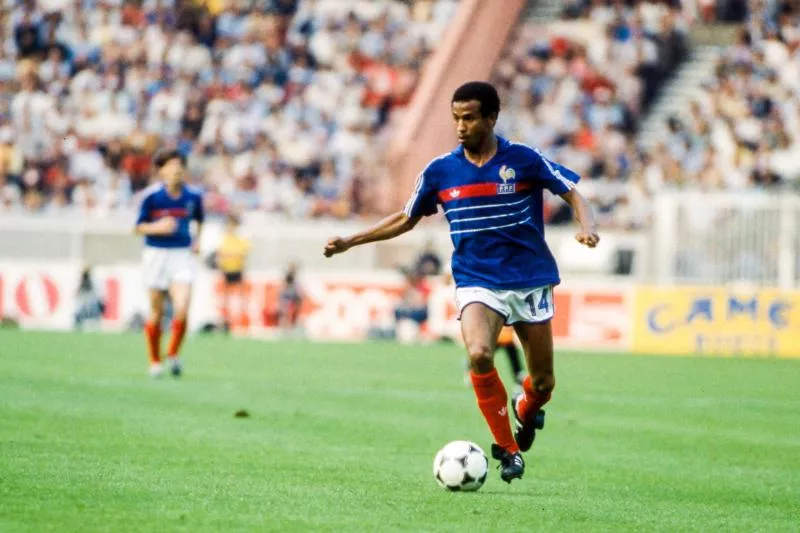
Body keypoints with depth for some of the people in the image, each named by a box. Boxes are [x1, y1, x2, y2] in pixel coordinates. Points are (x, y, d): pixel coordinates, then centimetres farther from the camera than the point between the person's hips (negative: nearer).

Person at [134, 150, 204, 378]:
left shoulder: (193, 196, 1)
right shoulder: (151, 195, -7)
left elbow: (199, 220, 21)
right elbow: (139, 227, -1)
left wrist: (197, 240, 5)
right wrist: (157, 228, -19)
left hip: (183, 255, 1)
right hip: (156, 254, -1)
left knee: (182, 309, -16)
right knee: (157, 312, 5)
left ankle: (173, 354, 7)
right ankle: (155, 361, 22)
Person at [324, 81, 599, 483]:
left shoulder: (524, 160, -7)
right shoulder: (440, 171, 0)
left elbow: (573, 193, -2)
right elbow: (406, 219, 13)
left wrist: (586, 225, -24)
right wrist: (350, 242, 9)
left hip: (531, 282, 0)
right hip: (477, 283, 0)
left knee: (543, 382, 4)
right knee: (478, 355, -29)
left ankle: (526, 410, 44)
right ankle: (507, 448, -12)